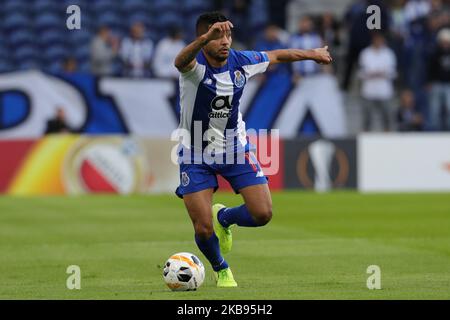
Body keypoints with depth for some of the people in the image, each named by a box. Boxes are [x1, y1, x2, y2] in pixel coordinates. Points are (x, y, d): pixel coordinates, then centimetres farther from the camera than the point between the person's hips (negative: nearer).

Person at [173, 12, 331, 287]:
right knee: (204, 230, -8)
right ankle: (221, 270, 26)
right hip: (196, 155, -3)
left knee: (263, 214, -8)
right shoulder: (196, 65, -24)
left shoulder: (241, 62, -10)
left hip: (235, 148, 3)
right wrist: (206, 37, -71)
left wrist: (312, 53, 24)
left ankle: (223, 218, 26)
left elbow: (277, 56, 11)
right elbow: (180, 62, -51)